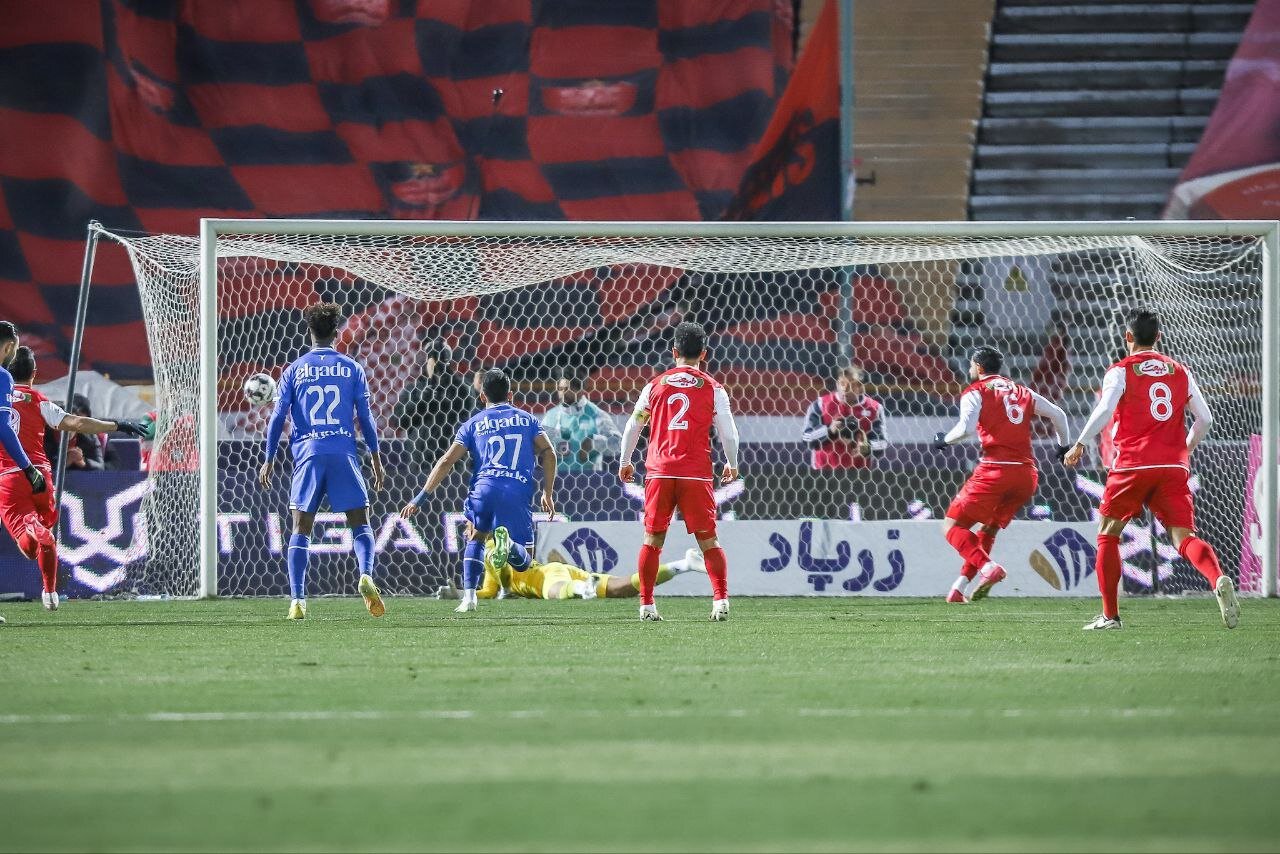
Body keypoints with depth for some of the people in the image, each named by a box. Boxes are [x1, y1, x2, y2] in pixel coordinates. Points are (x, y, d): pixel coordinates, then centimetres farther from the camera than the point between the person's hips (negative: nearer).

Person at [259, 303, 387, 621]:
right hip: (344, 454, 0)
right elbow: (365, 418, 6)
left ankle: (297, 599, -6)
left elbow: (277, 418, 5)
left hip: (307, 454, 0)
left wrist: (269, 460, 11)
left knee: (301, 529, 4)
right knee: (360, 524, 6)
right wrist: (376, 459, 12)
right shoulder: (351, 368, 7)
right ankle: (366, 576, -21)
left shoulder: (294, 370, 7)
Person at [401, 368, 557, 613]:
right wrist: (548, 493, 14)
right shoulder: (526, 419, 22)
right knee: (522, 563, 8)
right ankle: (507, 543, -29)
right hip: (518, 492, 0)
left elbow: (447, 461, 10)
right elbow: (548, 453, 10)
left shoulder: (474, 423, 18)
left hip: (484, 487, 0)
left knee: (475, 538, 29)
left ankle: (469, 595, 10)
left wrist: (420, 498, 11)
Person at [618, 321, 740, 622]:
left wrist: (625, 461, 28)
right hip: (697, 473, -1)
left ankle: (646, 605, 6)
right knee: (708, 539, 4)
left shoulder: (655, 385, 8)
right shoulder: (713, 389, 3)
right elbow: (728, 433, 4)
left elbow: (633, 426, 13)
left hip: (659, 472, 1)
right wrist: (732, 464, 22)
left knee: (653, 539, 8)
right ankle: (721, 600, -9)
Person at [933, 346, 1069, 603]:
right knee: (990, 528, 21)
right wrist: (1063, 445, 34)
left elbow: (966, 428, -12)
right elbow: (1058, 415, 20)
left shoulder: (976, 392, 3)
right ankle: (960, 586, 13)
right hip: (1026, 474, 6)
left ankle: (987, 566, -25)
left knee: (953, 526, -1)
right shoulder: (1022, 392, 20)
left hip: (995, 470, -6)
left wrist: (944, 440, 5)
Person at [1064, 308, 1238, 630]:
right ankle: (1219, 580, -36)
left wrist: (1079, 444, -6)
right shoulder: (1180, 371, 14)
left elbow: (1105, 409, -14)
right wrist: (1186, 449, 28)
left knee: (1107, 535, 14)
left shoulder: (1120, 371, 2)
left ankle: (1110, 614, 11)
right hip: (1174, 466, 3)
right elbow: (1204, 418, 11)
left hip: (1132, 467, -3)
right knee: (1185, 537, -5)